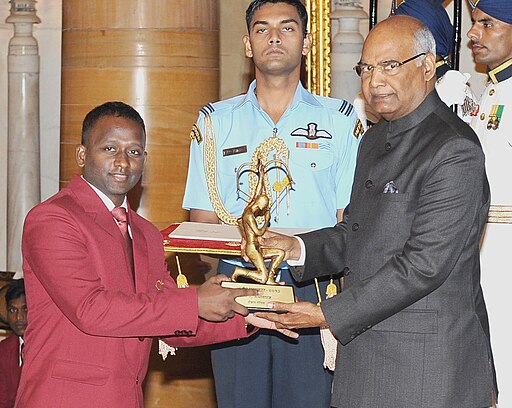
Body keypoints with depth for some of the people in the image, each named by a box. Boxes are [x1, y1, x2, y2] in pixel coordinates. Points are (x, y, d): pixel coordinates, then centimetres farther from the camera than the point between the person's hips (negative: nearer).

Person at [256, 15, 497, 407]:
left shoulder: (455, 151, -16)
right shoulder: (375, 140, 16)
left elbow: (424, 264, -21)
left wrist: (327, 314, -18)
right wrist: (300, 248, 0)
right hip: (364, 353, 8)